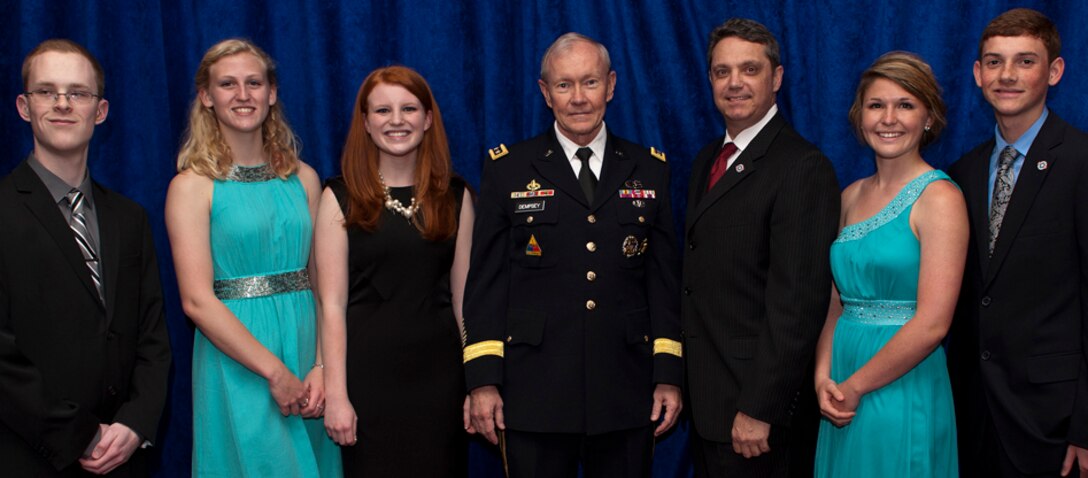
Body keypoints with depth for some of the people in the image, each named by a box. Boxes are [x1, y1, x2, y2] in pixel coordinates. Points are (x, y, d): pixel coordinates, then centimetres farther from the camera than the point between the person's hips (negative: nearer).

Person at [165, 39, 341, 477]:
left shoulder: (303, 178, 7)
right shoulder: (193, 186, -5)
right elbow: (196, 300, -12)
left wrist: (322, 366, -10)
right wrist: (275, 372, -15)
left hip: (306, 347, 4)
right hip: (236, 363, -4)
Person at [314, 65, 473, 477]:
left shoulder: (454, 196, 6)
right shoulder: (341, 197, -1)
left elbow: (465, 297, 6)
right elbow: (332, 304, -4)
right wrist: (336, 395, -9)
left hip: (438, 372, 2)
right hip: (367, 372, -2)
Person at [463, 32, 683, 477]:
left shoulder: (649, 170, 8)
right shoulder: (507, 170, 3)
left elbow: (664, 280, 7)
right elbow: (485, 281, 1)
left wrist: (669, 376, 2)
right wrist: (483, 380, -5)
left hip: (626, 397, 2)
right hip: (534, 395, -1)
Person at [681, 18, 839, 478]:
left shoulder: (804, 169, -16)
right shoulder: (707, 160, 11)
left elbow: (797, 300, -21)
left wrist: (758, 409, -21)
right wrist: (681, 378, 10)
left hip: (756, 400, -8)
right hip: (704, 395, 8)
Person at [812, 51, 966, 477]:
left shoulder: (939, 197, -11)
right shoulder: (851, 196, 9)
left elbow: (932, 323, -17)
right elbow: (836, 301, 11)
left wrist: (855, 386, -10)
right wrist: (823, 377, -5)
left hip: (903, 391, -6)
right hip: (843, 396, 6)